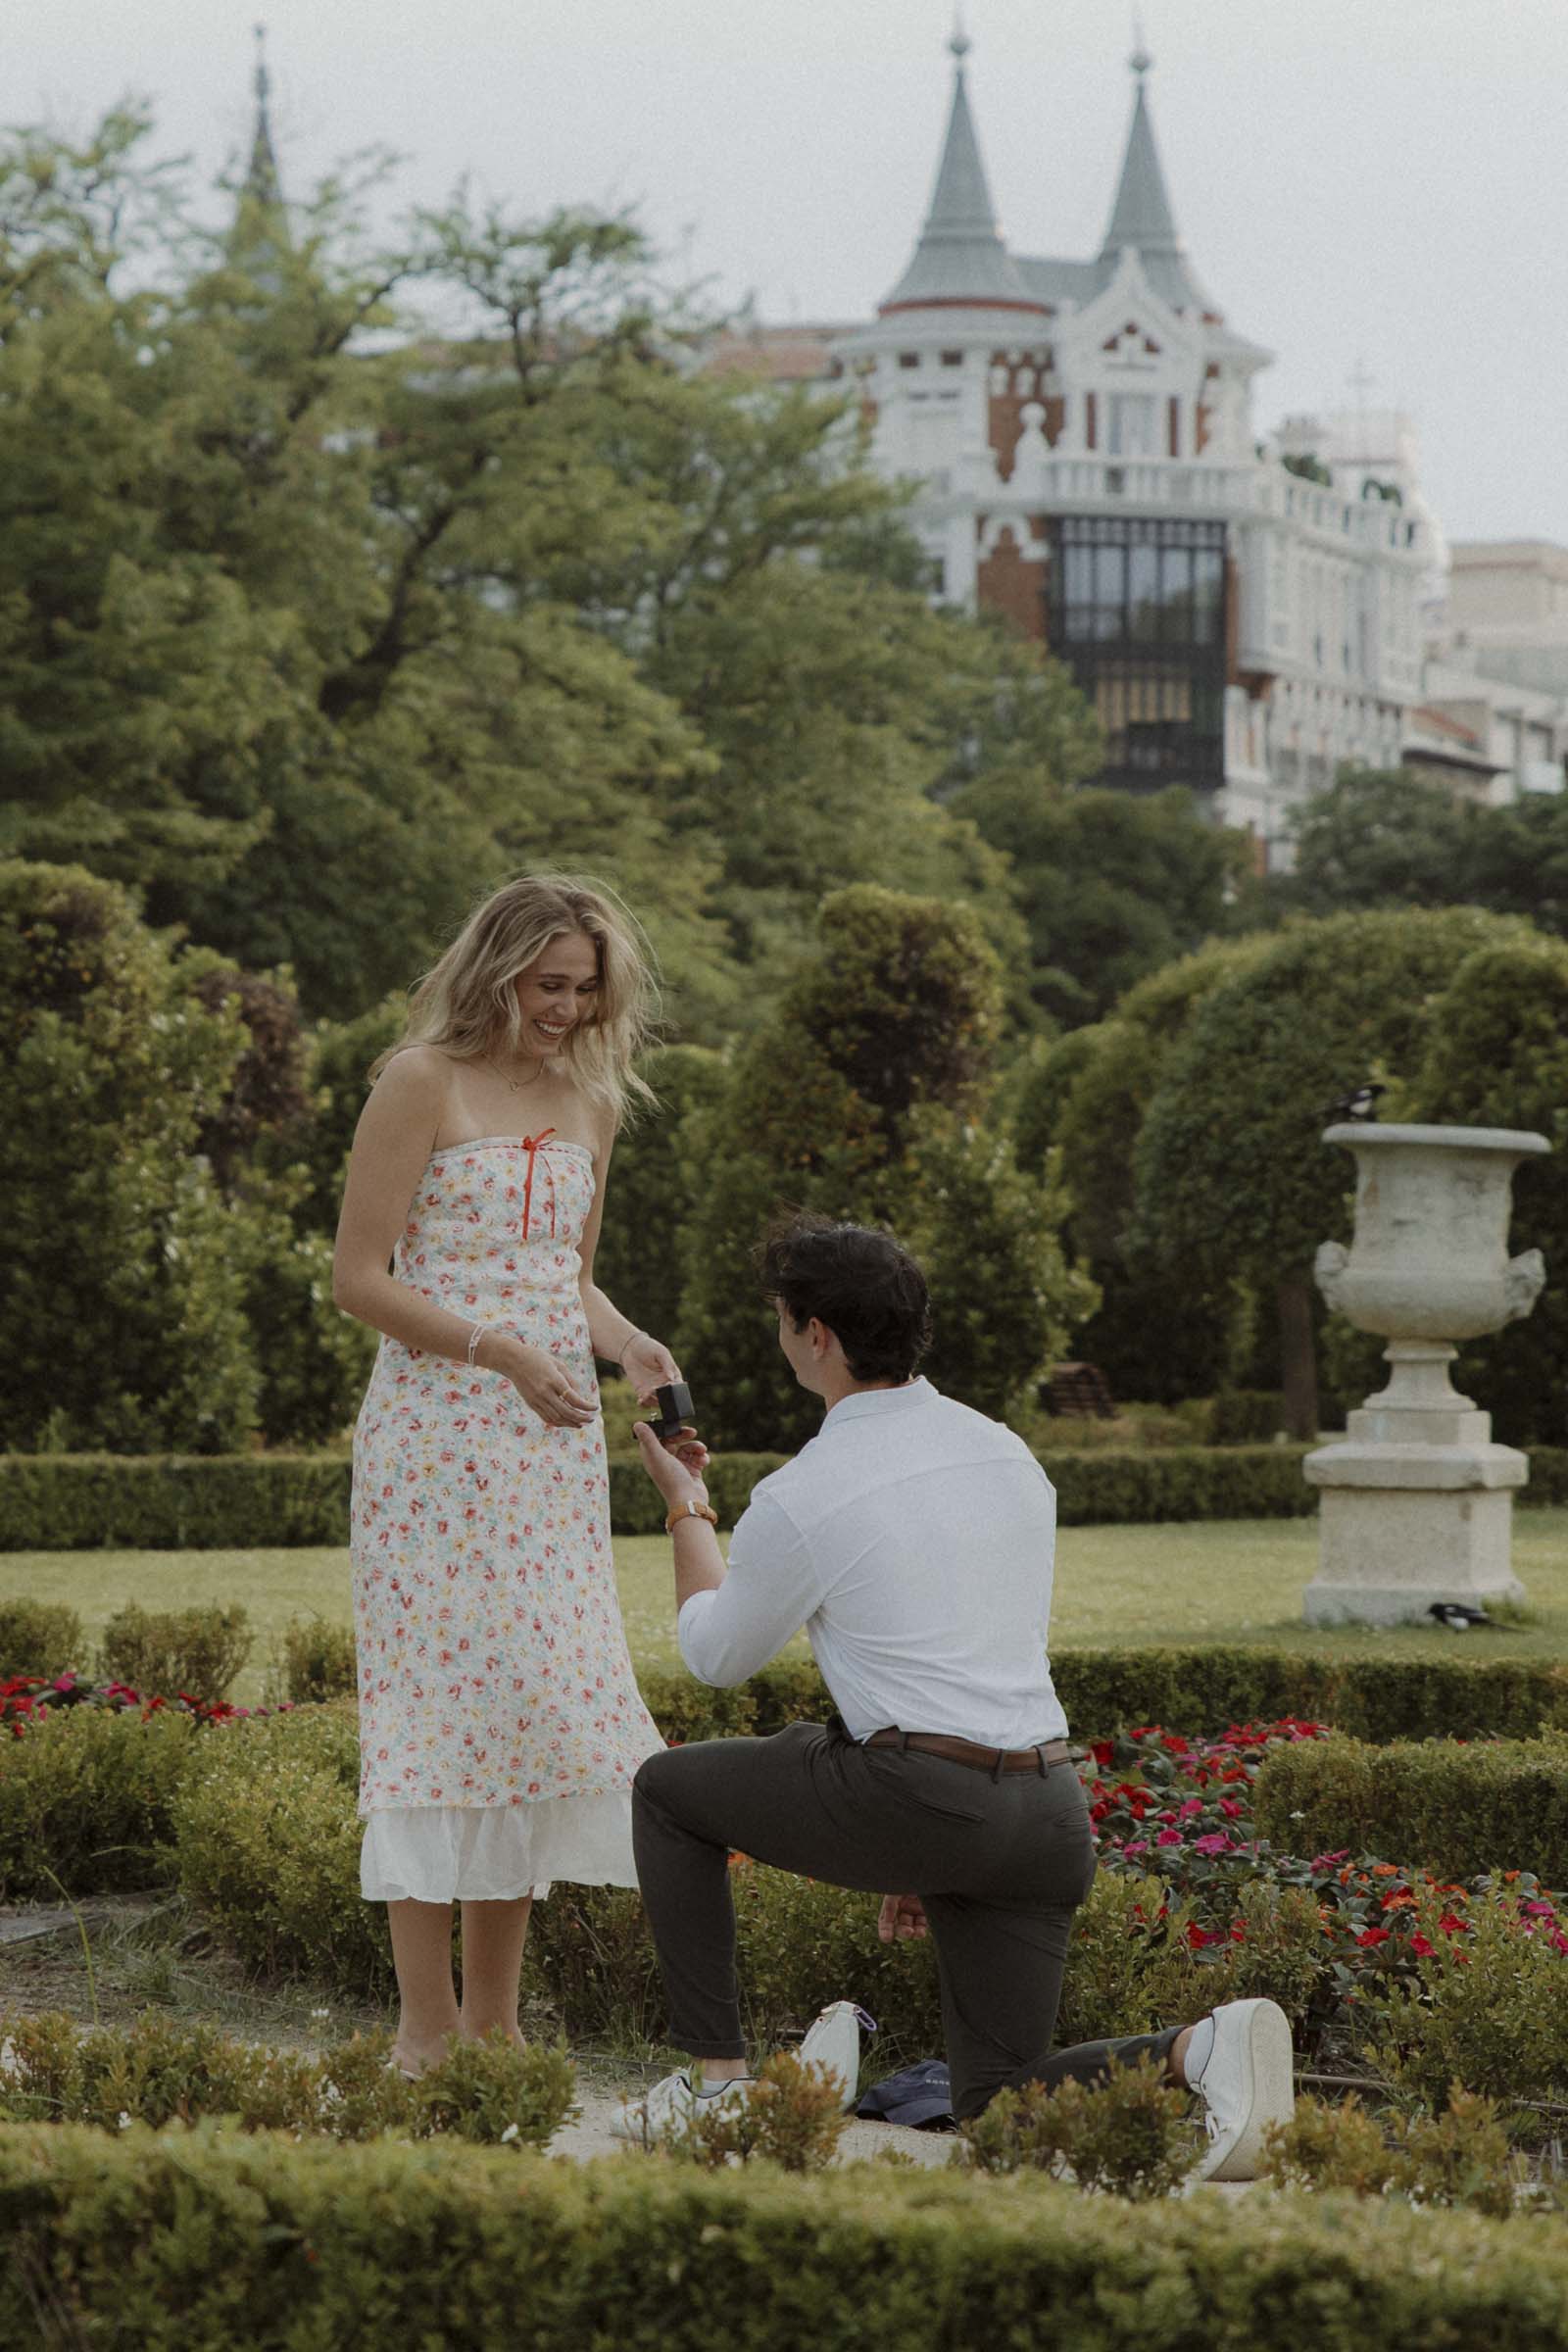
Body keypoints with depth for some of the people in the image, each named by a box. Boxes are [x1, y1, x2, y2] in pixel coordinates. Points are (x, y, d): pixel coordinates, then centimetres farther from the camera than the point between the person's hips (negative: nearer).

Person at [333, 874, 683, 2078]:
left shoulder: (589, 1103, 15)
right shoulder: (423, 1083, -5)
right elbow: (360, 1277, -9)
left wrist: (633, 1347, 3)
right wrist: (504, 1355, -18)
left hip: (553, 1441, 6)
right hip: (436, 1432, -6)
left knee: (543, 1696, 3)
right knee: (436, 1702, -7)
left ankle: (495, 2016, 9)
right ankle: (426, 2023, -3)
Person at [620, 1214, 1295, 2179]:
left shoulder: (800, 1500, -6)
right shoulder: (1009, 1454, 15)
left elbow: (719, 1654, 13)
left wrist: (686, 1509, 29)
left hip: (919, 1790, -6)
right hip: (1051, 1809, 6)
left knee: (669, 1791, 18)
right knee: (999, 2099, 15)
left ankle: (717, 2072, 13)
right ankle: (1195, 2053, -13)